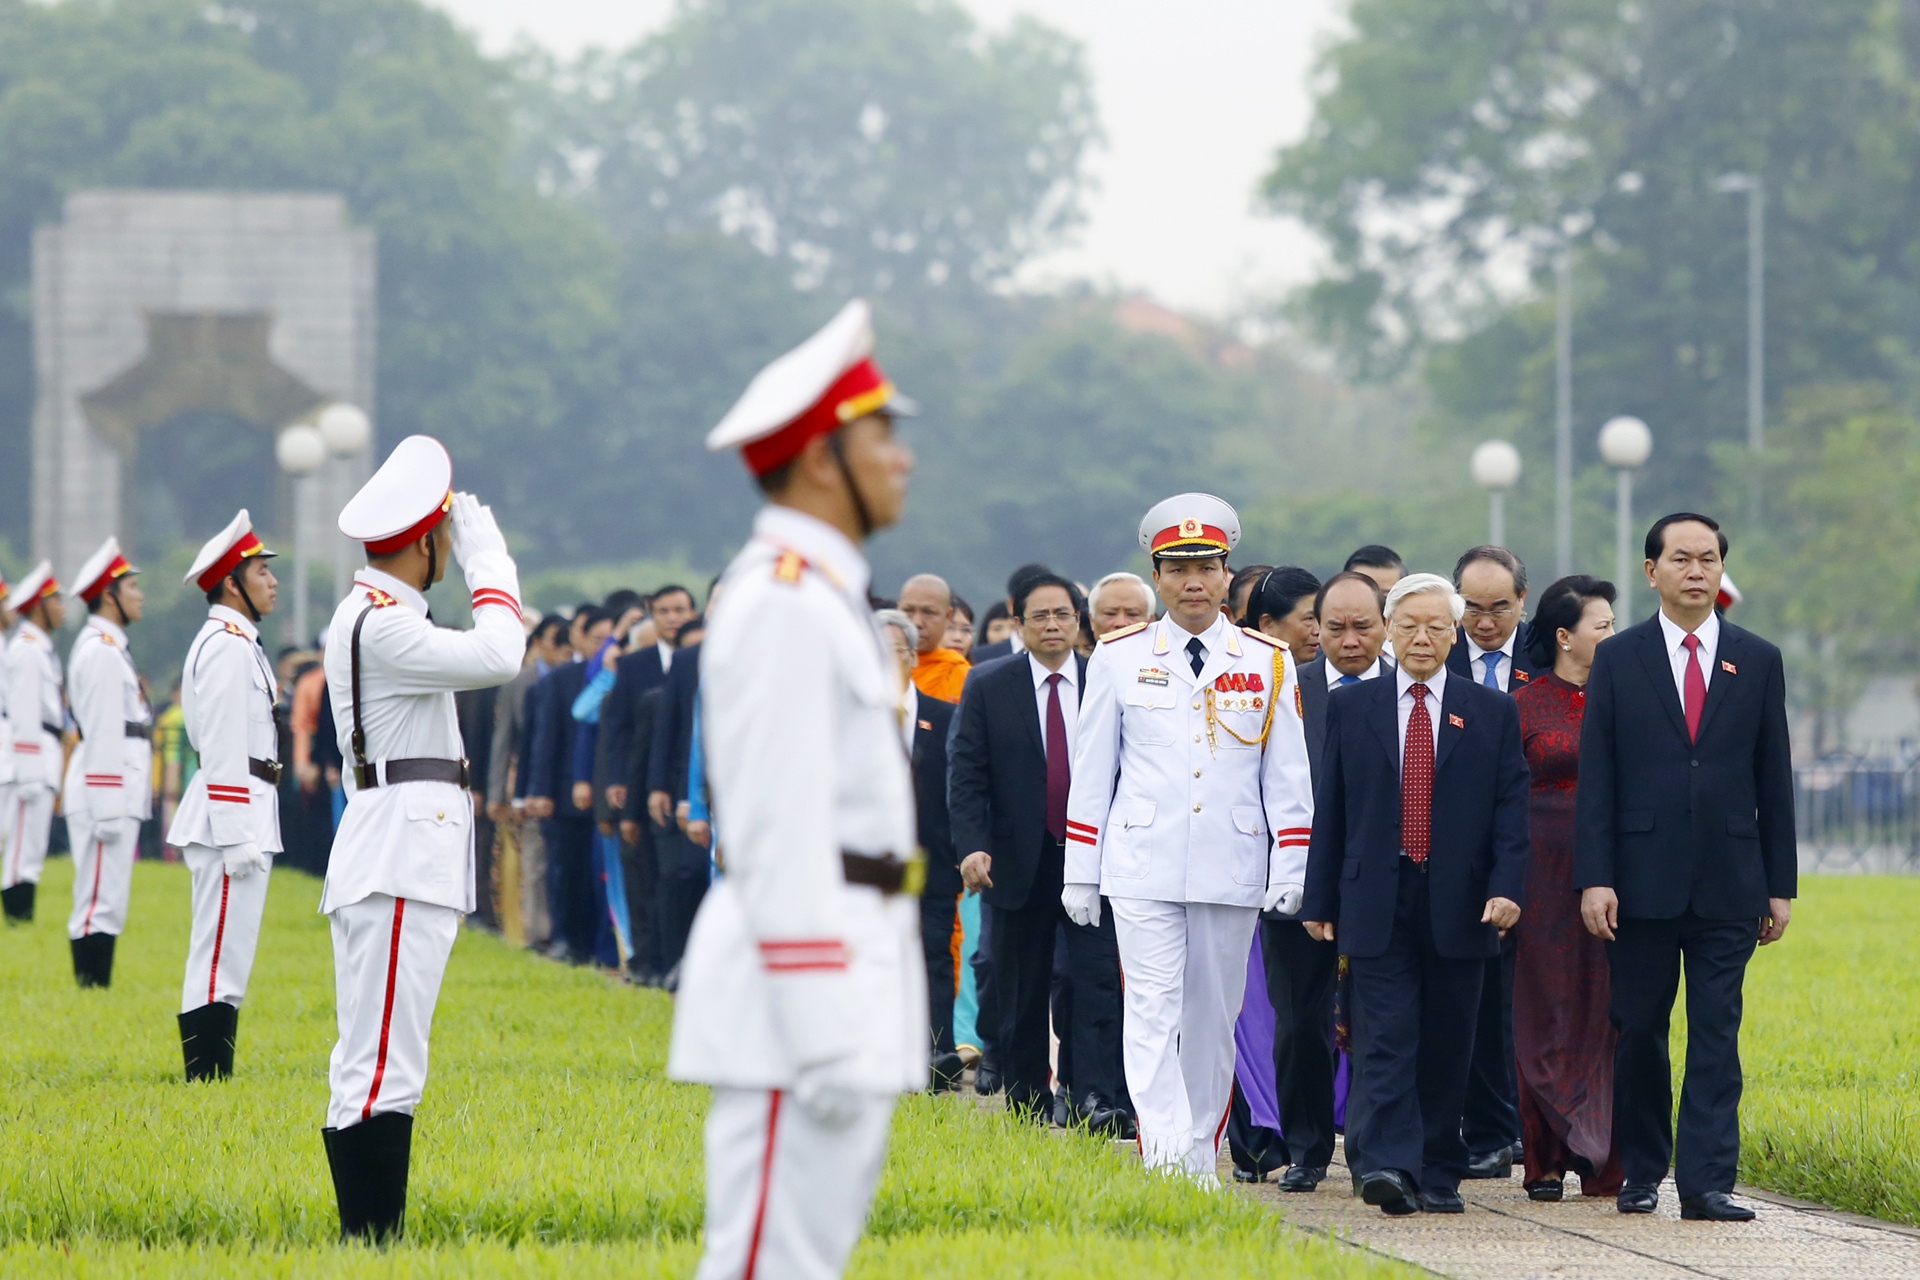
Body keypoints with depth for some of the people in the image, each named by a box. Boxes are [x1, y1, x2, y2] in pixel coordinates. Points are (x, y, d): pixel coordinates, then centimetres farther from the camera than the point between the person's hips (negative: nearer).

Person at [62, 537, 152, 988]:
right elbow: (103, 733, -18)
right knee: (101, 904, -10)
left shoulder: (108, 647, 19)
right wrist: (109, 809, -20)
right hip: (107, 788, -11)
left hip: (118, 791, 11)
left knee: (105, 902, 10)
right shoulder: (101, 651, -13)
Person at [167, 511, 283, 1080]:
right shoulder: (227, 647, -14)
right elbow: (223, 750, -19)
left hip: (244, 815, 11)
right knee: (222, 957, -9)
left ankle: (215, 1079, 15)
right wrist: (237, 838, -22)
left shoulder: (238, 643, 18)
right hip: (232, 815, -11)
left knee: (225, 959, 12)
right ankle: (206, 1080, -9)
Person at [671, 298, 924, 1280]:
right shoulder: (783, 600, -13)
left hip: (847, 957, 11)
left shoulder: (825, 597, 20)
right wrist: (827, 1035, -23)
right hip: (806, 977, -11)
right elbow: (778, 832, -20)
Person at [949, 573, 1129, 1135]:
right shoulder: (988, 689, 4)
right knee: (1021, 998, 7)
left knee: (1097, 983, -12)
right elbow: (966, 777, 0)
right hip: (1020, 868, 1)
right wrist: (973, 846, -13)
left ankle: (1097, 1102, -16)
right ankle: (1027, 1111, 16)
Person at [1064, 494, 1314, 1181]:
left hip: (1232, 868, 1)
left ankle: (1202, 1158, 16)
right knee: (1152, 1013, -11)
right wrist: (1081, 872, 5)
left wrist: (1290, 868, 0)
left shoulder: (1267, 664, 7)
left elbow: (1287, 776, 8)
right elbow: (1091, 773, 8)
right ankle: (1165, 1163, -18)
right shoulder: (1119, 658, 5)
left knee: (1213, 1017, 7)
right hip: (1143, 864, -1)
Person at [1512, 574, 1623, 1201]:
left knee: (1609, 1017, 0)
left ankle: (1605, 1163, 3)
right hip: (1546, 880, -2)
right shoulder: (1523, 706, 1)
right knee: (1547, 1017, 1)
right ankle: (1547, 1162, 7)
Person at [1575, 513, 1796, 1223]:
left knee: (1716, 1033, -3)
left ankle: (1706, 1182, -5)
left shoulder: (1759, 661, 8)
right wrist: (1594, 878, -8)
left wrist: (1780, 886, 5)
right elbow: (1595, 778, 0)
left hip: (1728, 886, 1)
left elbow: (1774, 780, 9)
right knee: (1639, 1032, 6)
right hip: (1642, 882, -1)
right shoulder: (1618, 658, 4)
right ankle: (1642, 1172, 18)